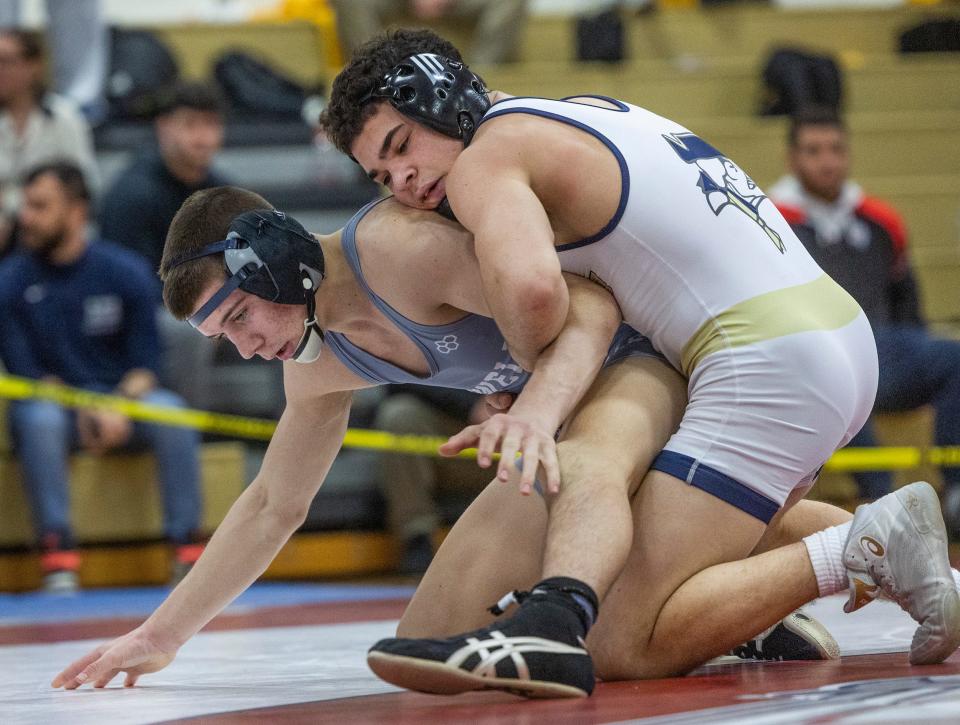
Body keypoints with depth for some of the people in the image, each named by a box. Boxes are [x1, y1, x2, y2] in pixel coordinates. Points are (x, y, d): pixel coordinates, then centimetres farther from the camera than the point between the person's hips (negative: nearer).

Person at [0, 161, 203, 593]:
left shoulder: (126, 272, -1)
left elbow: (145, 361, -2)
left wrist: (119, 407, -21)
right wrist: (80, 408, -20)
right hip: (54, 399, -1)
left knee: (169, 412, -30)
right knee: (39, 418, -36)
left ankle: (186, 545, -27)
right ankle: (58, 552, -35)